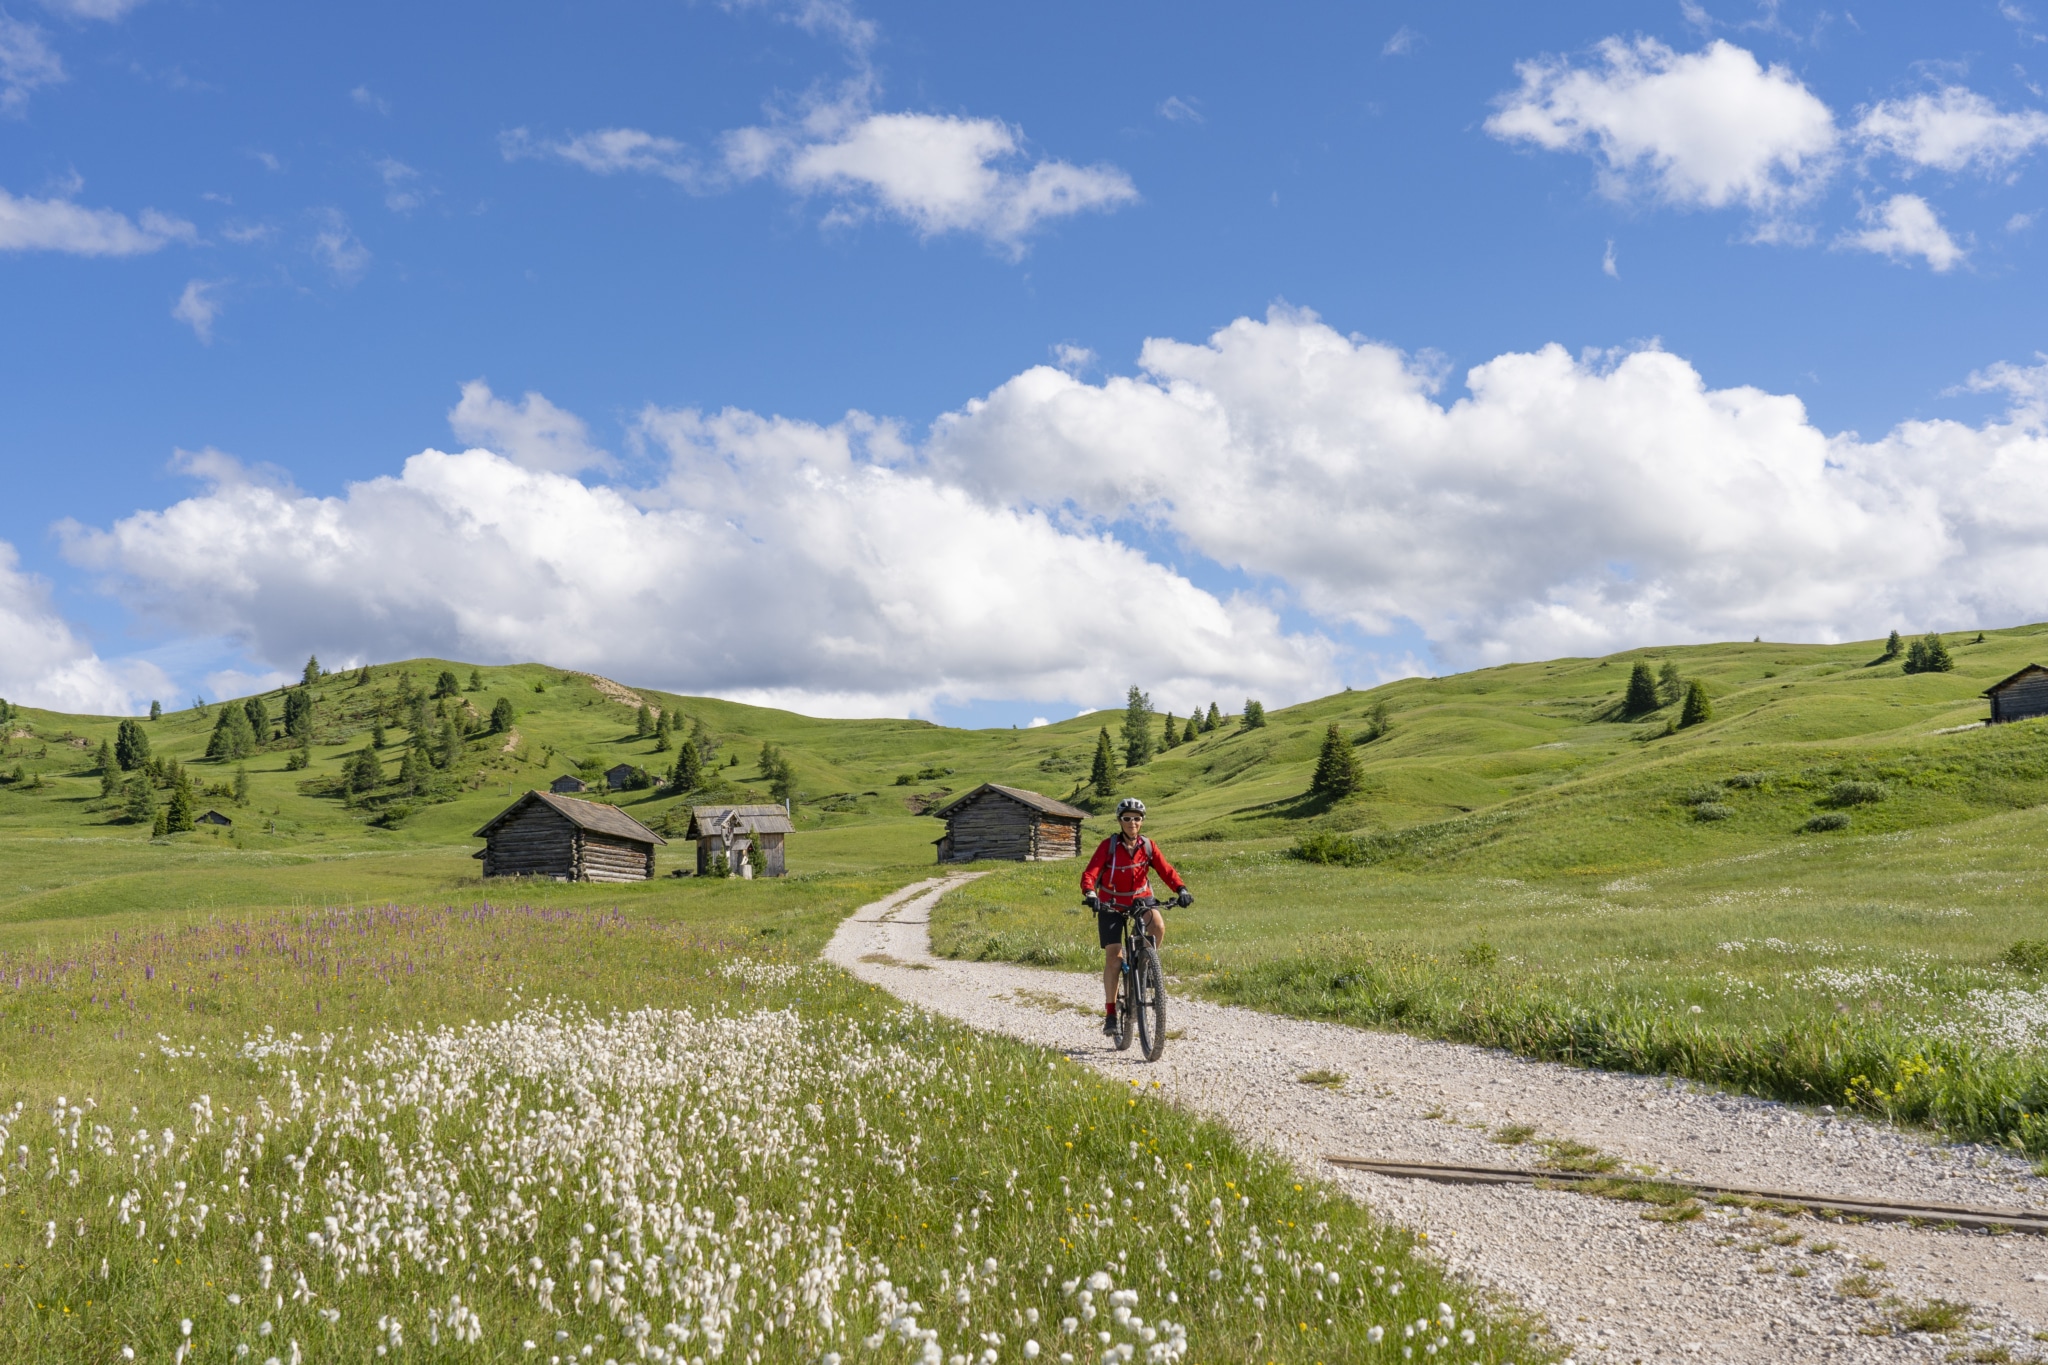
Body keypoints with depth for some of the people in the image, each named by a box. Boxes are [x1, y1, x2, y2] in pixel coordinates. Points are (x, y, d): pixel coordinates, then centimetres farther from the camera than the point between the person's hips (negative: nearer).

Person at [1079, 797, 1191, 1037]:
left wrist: (1182, 889, -33)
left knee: (1158, 925, -30)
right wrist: (1090, 894, -44)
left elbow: (1166, 870, -15)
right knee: (1113, 957, -9)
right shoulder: (1109, 845, -15)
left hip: (1140, 899, 2)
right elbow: (1090, 873, -24)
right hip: (1111, 904, -2)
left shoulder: (1148, 846, -7)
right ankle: (1110, 1013, 1)